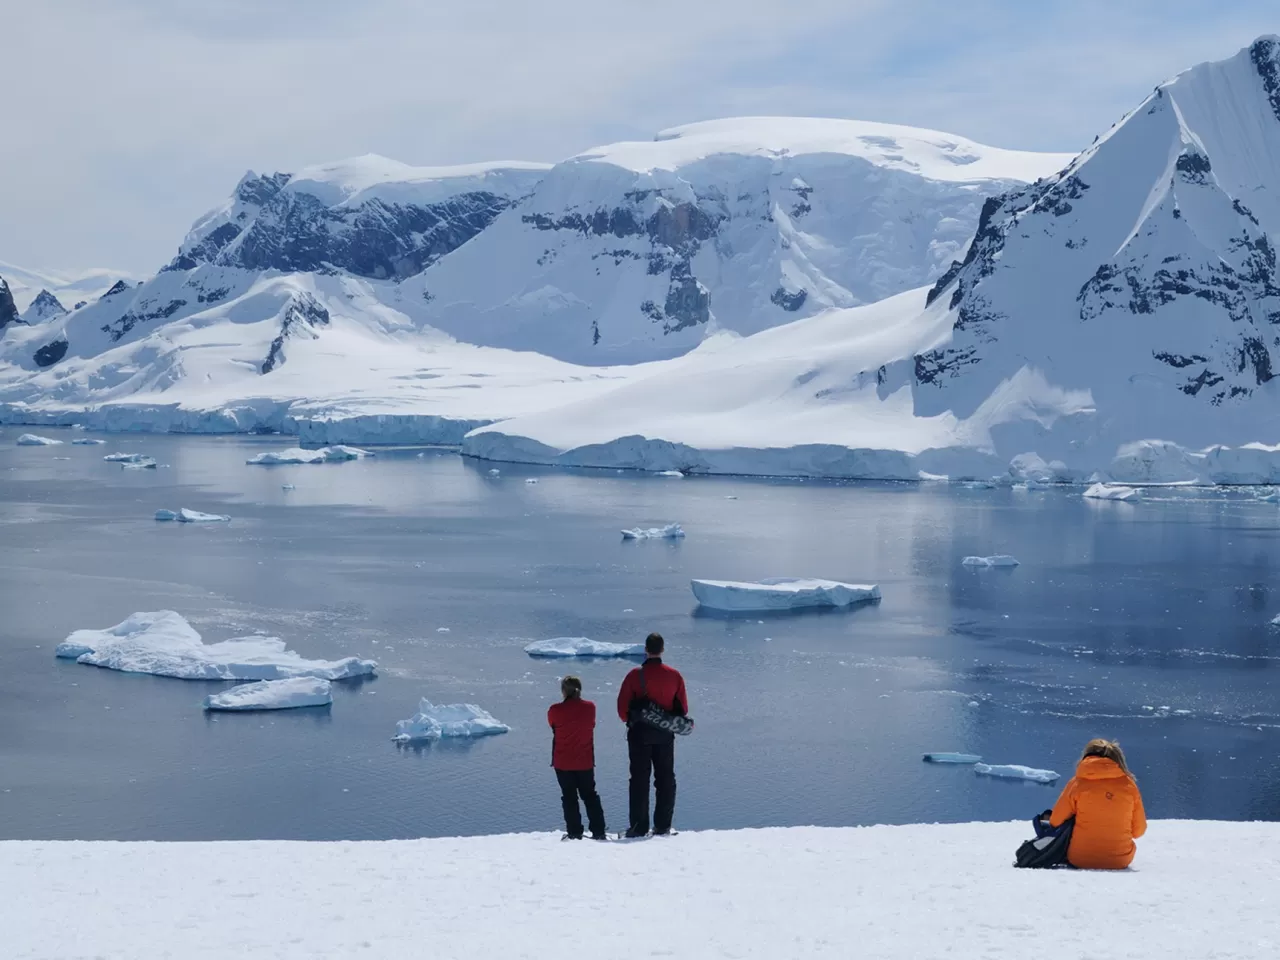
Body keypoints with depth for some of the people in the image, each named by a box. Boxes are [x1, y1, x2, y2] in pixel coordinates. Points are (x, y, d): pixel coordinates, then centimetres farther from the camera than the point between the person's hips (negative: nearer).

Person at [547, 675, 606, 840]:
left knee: (569, 797, 6)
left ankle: (574, 832, 3)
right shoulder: (590, 708, -5)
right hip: (585, 761, 2)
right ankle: (598, 831, 8)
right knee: (590, 796, 13)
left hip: (563, 762, -2)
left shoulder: (555, 711, -12)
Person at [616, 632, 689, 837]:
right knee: (665, 779, 10)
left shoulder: (635, 675, -11)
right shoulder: (674, 676, -2)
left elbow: (622, 706, -8)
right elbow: (683, 708, 3)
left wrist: (630, 720, 12)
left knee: (640, 779, 3)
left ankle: (639, 826, 0)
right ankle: (663, 826, 8)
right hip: (665, 735, 2)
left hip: (639, 733, -2)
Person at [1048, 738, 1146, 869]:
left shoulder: (1077, 783, -4)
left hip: (1080, 860, -3)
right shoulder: (1128, 784, 0)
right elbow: (1139, 830, 5)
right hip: (1121, 861, 3)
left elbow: (1055, 822, -1)